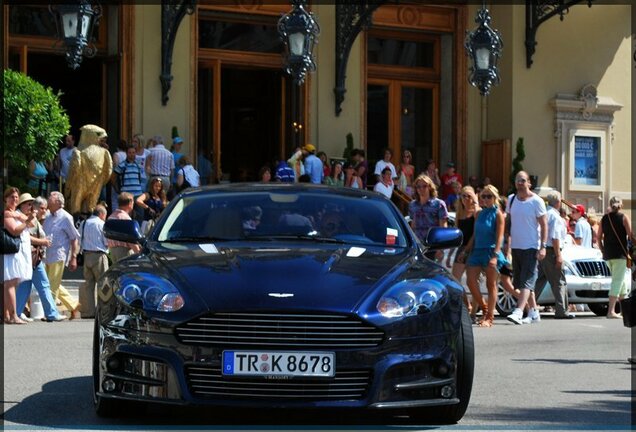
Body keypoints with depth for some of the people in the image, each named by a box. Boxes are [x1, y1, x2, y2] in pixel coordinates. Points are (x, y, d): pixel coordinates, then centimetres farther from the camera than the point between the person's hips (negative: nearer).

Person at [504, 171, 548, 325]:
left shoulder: (536, 201, -6)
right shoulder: (511, 199, 10)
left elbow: (544, 225, -7)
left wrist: (543, 247, -15)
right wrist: (507, 244, 11)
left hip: (531, 247, -7)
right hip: (516, 247, 7)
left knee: (526, 281, -13)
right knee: (520, 281, 10)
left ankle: (518, 312, -24)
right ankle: (534, 312, 20)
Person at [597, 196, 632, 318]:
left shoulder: (604, 219, 8)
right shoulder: (623, 218, -5)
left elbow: (598, 237, 9)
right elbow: (631, 235, -9)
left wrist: (603, 251, 17)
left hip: (608, 254, 6)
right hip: (620, 253, -6)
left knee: (620, 280, 22)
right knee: (618, 281, -7)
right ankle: (611, 311, -16)